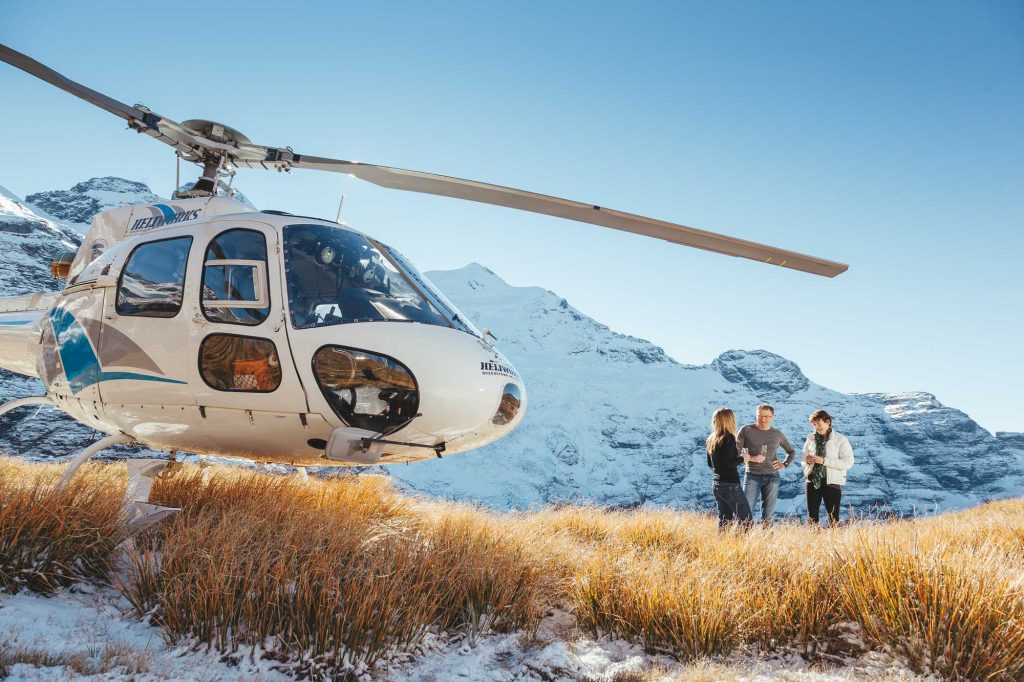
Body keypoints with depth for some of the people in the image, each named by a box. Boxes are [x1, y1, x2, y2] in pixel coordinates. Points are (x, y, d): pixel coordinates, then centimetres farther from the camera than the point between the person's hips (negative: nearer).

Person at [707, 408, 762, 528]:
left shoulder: (711, 439, 9)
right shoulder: (729, 438, -14)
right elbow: (728, 464, -20)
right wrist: (749, 458, -16)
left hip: (716, 483, 9)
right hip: (729, 484, -9)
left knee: (724, 520, 13)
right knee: (746, 520, -5)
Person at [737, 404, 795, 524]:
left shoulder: (778, 434, 10)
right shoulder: (746, 430, 2)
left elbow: (791, 452, 24)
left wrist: (784, 464, 9)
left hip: (772, 477, 2)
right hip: (752, 476, -2)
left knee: (768, 516, 4)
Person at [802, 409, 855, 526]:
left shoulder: (840, 440, -4)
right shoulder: (810, 439, 9)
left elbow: (848, 462, -12)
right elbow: (804, 460, 17)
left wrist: (824, 461, -19)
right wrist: (807, 461, -8)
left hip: (832, 482, -4)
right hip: (812, 481, 4)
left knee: (833, 517, 0)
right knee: (812, 516, 6)